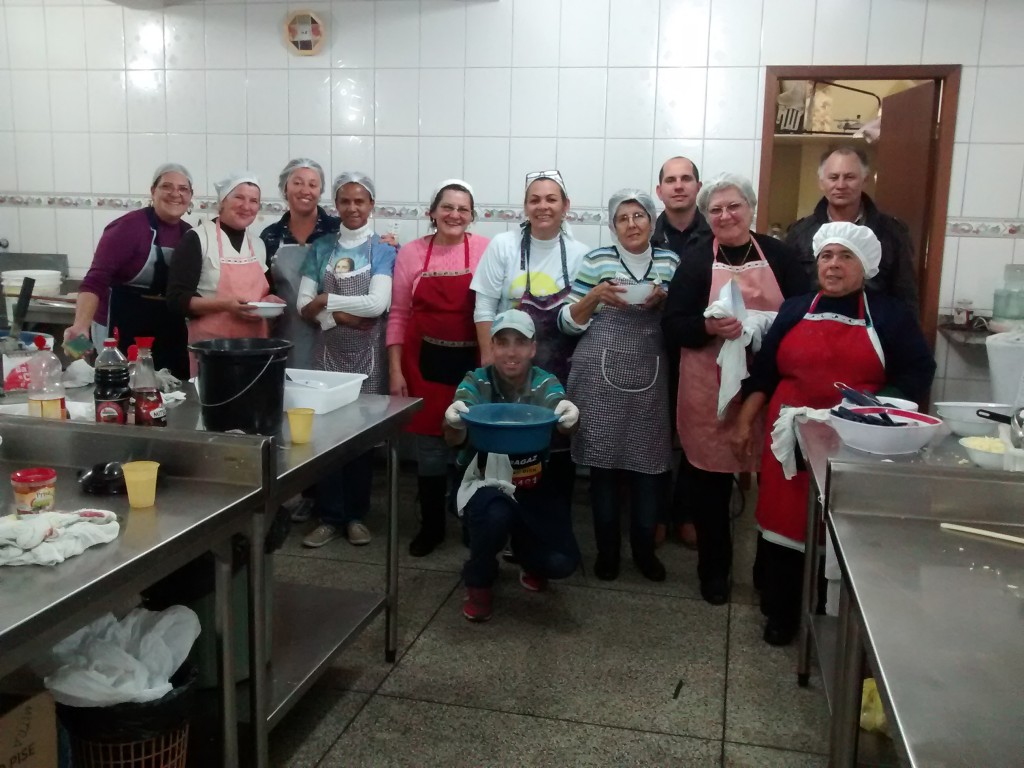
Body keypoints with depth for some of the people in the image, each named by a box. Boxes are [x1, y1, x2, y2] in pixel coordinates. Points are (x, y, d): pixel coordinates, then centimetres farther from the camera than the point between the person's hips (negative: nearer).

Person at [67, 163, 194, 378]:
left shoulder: (189, 234, 5)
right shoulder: (129, 226, -14)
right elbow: (95, 281, -23)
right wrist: (81, 326, -35)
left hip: (170, 333, 6)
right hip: (123, 331, -6)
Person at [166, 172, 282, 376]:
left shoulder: (258, 244, 12)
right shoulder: (197, 239, -5)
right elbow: (177, 299, -10)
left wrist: (270, 301, 1)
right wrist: (224, 305, -22)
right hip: (211, 347, -5)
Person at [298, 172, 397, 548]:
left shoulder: (384, 249, 0)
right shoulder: (321, 248, 7)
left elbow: (377, 304, -14)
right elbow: (304, 306, 0)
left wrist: (327, 300, -9)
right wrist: (343, 316, -15)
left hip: (367, 354, -2)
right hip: (328, 351, 2)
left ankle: (356, 514, 19)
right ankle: (329, 516, 14)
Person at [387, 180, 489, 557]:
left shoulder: (486, 250, -3)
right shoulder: (411, 252, 2)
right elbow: (398, 316, 5)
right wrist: (395, 370, 0)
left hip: (473, 363, -1)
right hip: (424, 363, 2)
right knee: (429, 448, 10)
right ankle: (431, 525, 26)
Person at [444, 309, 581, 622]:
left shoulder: (545, 383, -8)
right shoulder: (476, 382, -12)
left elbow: (563, 423, -30)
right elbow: (455, 440, -29)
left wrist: (570, 417, -55)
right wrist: (453, 422, -54)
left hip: (535, 487, 2)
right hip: (486, 484, -2)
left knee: (562, 563, -14)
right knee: (496, 517, -35)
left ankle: (529, 560, 26)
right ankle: (478, 583, -1)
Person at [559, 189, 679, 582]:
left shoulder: (670, 261, 10)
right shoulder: (596, 260, 2)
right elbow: (569, 322, 3)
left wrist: (662, 301, -6)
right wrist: (594, 296, -13)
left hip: (651, 376, 2)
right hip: (601, 376, -1)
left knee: (649, 463, 3)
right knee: (603, 462, 3)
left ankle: (644, 548, 22)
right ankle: (606, 549, 20)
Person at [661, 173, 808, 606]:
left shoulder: (778, 255, 5)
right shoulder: (695, 260, 0)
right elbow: (671, 327, -4)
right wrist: (710, 327, -22)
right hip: (710, 390, -1)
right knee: (710, 481, 7)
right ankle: (714, 569, 26)